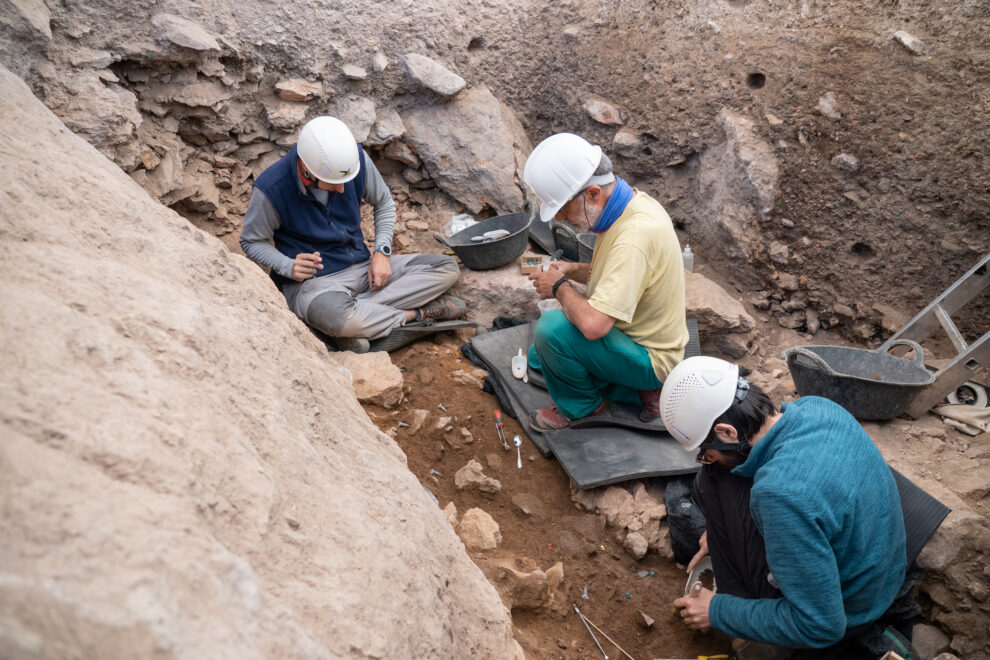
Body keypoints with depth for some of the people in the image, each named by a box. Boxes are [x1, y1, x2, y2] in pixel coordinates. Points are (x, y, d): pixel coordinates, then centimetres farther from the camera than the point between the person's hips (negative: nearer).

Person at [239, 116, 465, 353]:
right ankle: (416, 313, -14)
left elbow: (384, 203, 10)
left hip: (362, 267, 5)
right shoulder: (271, 189, -18)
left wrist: (382, 251, -4)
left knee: (447, 267, -9)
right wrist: (289, 267, -21)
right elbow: (252, 242, -2)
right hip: (312, 280, -5)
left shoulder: (356, 158, -9)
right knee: (334, 314, -42)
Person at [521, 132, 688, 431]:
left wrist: (560, 287, -20)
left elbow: (593, 324, -40)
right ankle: (639, 389, 11)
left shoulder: (635, 236, -35)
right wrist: (573, 271, -2)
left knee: (552, 327, -29)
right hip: (636, 334, 10)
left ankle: (581, 406, 0)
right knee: (539, 357, 22)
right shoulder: (632, 202, -4)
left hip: (650, 359, -10)